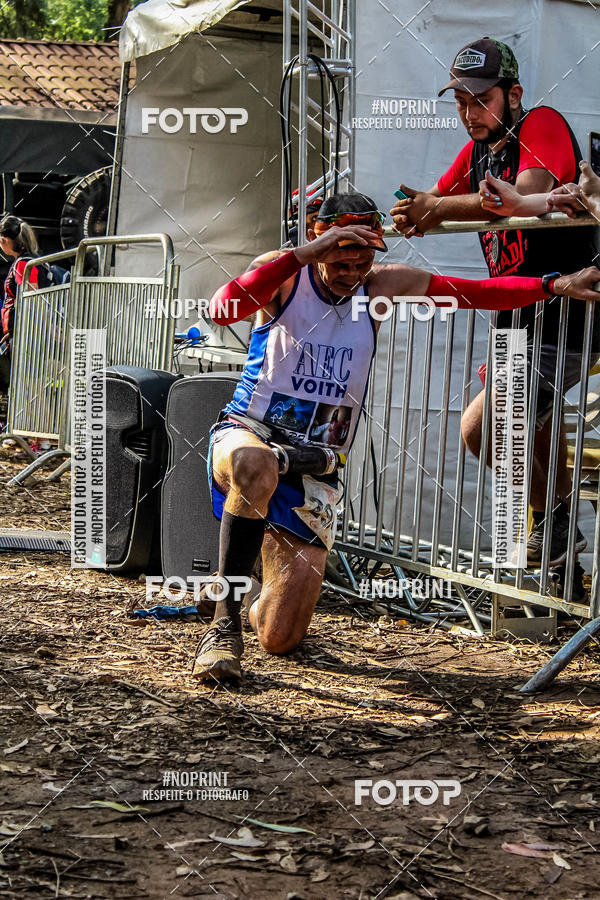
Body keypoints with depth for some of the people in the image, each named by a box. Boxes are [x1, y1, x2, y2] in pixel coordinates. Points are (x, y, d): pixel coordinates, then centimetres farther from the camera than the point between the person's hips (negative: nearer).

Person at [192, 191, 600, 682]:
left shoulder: (384, 287, 5)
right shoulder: (283, 274, -7)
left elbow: (478, 293, 4)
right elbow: (223, 309, -28)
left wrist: (556, 285, -7)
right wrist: (305, 253, -33)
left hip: (315, 470, 3)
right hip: (249, 435, -3)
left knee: (281, 638, -5)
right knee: (257, 467, -45)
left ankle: (270, 599, 35)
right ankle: (226, 621, -31)